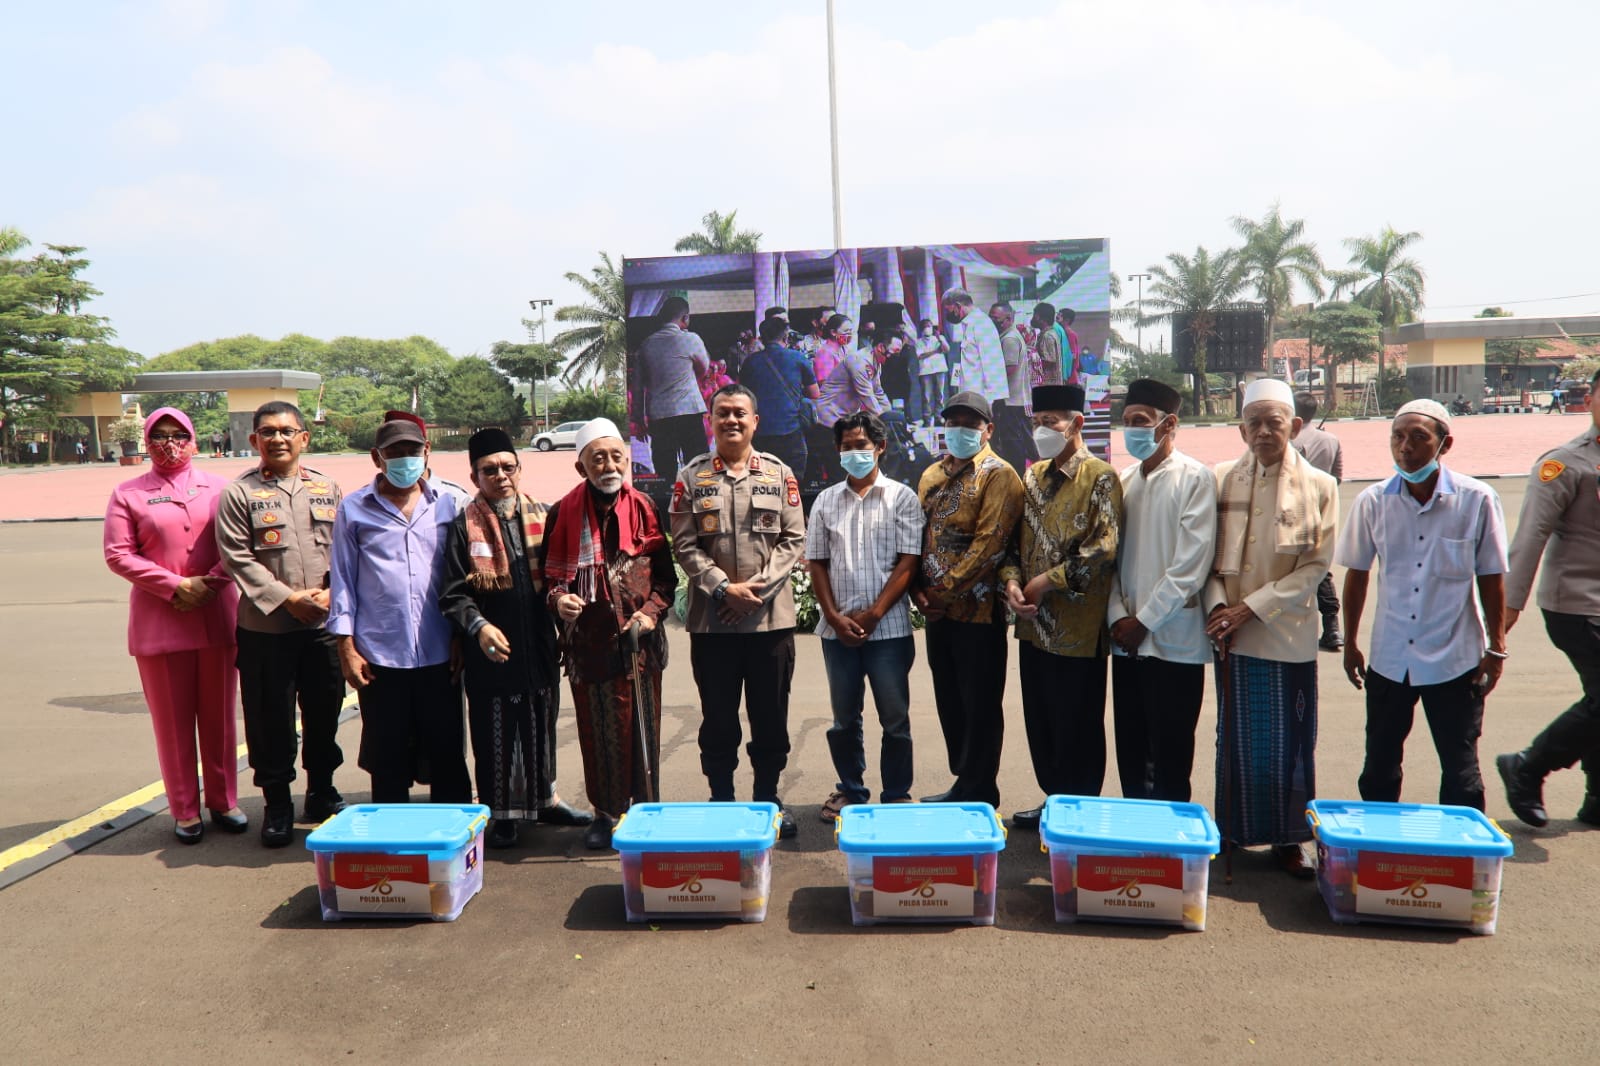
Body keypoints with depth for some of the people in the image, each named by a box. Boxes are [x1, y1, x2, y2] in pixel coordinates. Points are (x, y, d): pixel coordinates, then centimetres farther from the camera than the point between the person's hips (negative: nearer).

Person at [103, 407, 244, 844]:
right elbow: (118, 555, -3)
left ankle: (223, 801, 21)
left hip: (218, 617, 1)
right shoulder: (128, 494, 4)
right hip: (158, 622, -1)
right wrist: (176, 586, -12)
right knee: (173, 720, 5)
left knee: (218, 715, 9)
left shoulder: (218, 488, 6)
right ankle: (185, 810, 16)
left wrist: (210, 582, -13)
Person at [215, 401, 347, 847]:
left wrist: (330, 593, -8)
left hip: (325, 626, 3)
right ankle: (277, 805, 19)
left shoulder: (327, 488, 9)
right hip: (265, 629, -2)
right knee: (270, 719, 4)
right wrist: (287, 598, -15)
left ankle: (322, 794, 29)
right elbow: (239, 560, -7)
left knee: (325, 713, 11)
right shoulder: (238, 493, 0)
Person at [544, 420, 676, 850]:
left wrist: (651, 610, -9)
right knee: (597, 730, 8)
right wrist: (559, 598, -13)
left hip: (640, 640, 0)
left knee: (641, 727, 6)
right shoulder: (563, 513, 1)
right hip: (587, 641, 0)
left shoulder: (644, 508, 2)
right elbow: (550, 573, 7)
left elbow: (665, 573, 5)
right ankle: (605, 812, 23)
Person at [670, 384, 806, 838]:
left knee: (770, 715, 9)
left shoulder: (779, 473, 5)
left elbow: (794, 539, 1)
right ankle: (721, 799, 23)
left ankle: (768, 797, 25)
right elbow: (684, 544, -2)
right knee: (718, 717, 8)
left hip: (772, 616, 1)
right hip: (711, 619, 0)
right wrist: (724, 589, -13)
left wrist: (757, 587, -11)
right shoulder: (692, 476, 3)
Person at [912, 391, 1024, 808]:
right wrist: (919, 589, 0)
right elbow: (918, 536, 14)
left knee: (980, 705, 2)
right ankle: (963, 783, 27)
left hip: (977, 609, -7)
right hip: (937, 611, 7)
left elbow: (989, 543, -18)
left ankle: (979, 793, 14)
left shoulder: (998, 475, -9)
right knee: (949, 701, 15)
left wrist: (946, 590, -17)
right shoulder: (932, 476, 14)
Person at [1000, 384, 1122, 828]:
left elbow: (1104, 547, -17)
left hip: (1077, 626, -7)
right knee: (1040, 721, 15)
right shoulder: (1033, 476, 12)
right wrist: (1012, 581, -3)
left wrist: (1047, 582, -15)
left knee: (1076, 727, 4)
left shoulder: (1100, 476, -9)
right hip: (1035, 624, 7)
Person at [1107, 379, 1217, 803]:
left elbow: (1191, 564, -13)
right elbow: (1111, 556, 10)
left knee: (1169, 756, 4)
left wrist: (1145, 621, -12)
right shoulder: (1124, 481, 10)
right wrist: (1118, 616, -3)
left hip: (1173, 640, -5)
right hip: (1127, 641, 5)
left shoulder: (1195, 478, -7)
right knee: (1130, 751, 13)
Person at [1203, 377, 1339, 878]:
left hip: (1287, 634, -1)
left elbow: (1315, 566, -5)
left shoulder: (1319, 486, -1)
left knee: (1288, 742, 5)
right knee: (1235, 739, 10)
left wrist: (1251, 606, -12)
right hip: (1232, 632, 1)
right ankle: (1234, 833, 22)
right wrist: (1218, 606, -12)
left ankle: (1287, 839, 18)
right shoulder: (1220, 480, 3)